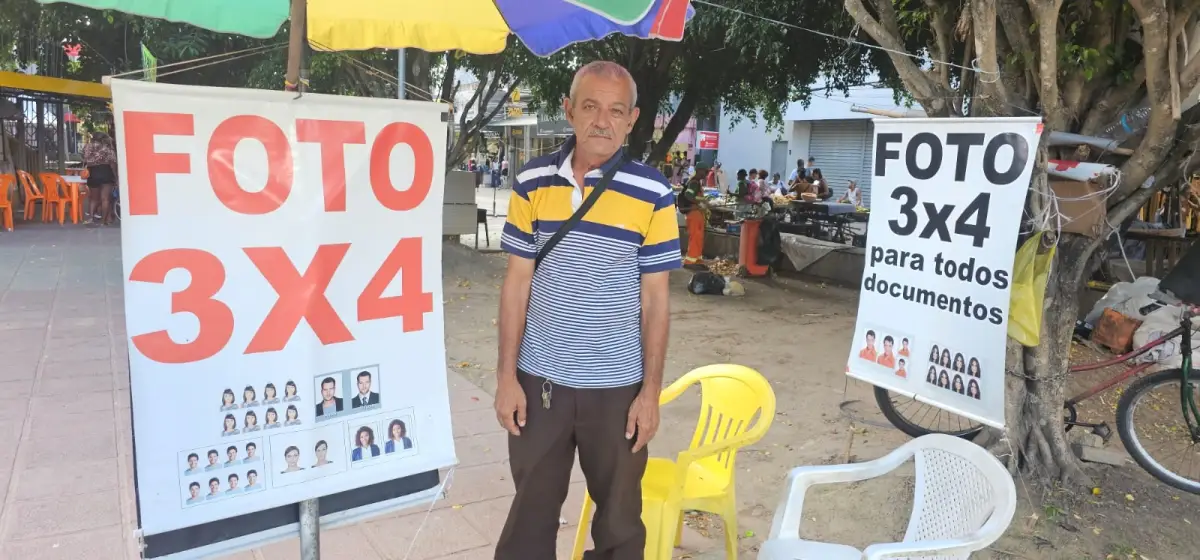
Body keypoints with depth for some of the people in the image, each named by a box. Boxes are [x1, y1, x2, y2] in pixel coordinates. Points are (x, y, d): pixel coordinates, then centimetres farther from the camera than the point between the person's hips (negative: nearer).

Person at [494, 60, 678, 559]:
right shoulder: (532, 183, -2)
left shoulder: (653, 195, -7)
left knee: (619, 515, 16)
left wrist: (651, 391, -6)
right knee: (531, 510, 16)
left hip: (617, 386, -1)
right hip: (539, 380, 1)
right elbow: (517, 283, 1)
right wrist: (506, 376, -2)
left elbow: (655, 299, -4)